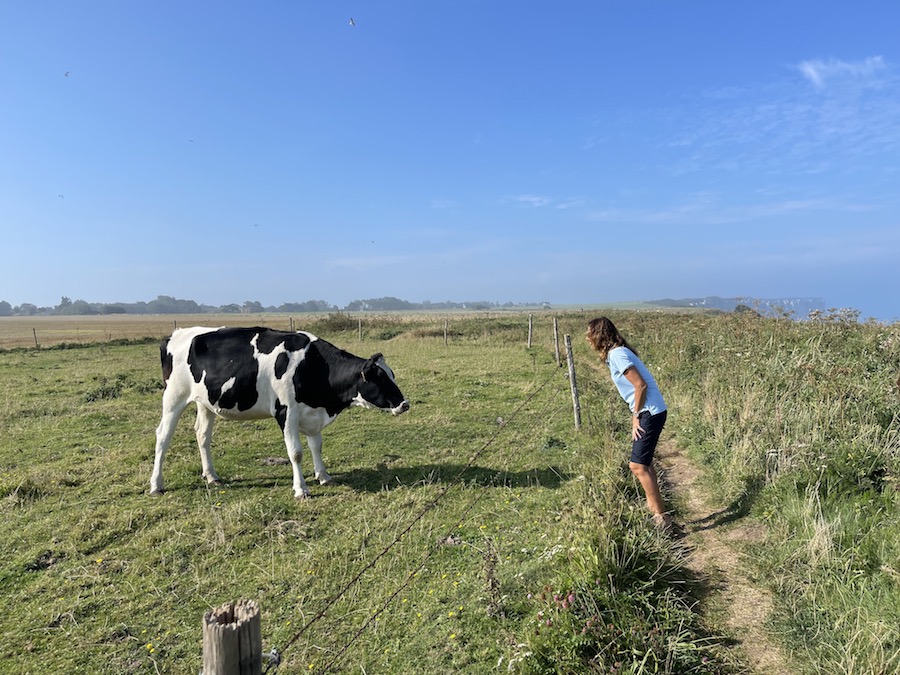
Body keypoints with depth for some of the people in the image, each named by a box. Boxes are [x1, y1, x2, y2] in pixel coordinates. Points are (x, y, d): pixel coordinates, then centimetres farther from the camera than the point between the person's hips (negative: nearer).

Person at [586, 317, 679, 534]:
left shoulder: (617, 355, -16)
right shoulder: (615, 353, 13)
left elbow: (641, 385, -20)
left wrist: (636, 416, -13)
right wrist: (636, 415, 12)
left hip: (650, 412, -10)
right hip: (647, 412, 10)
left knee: (638, 465, -11)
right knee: (644, 463, 17)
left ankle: (662, 518, -6)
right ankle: (656, 509, 28)